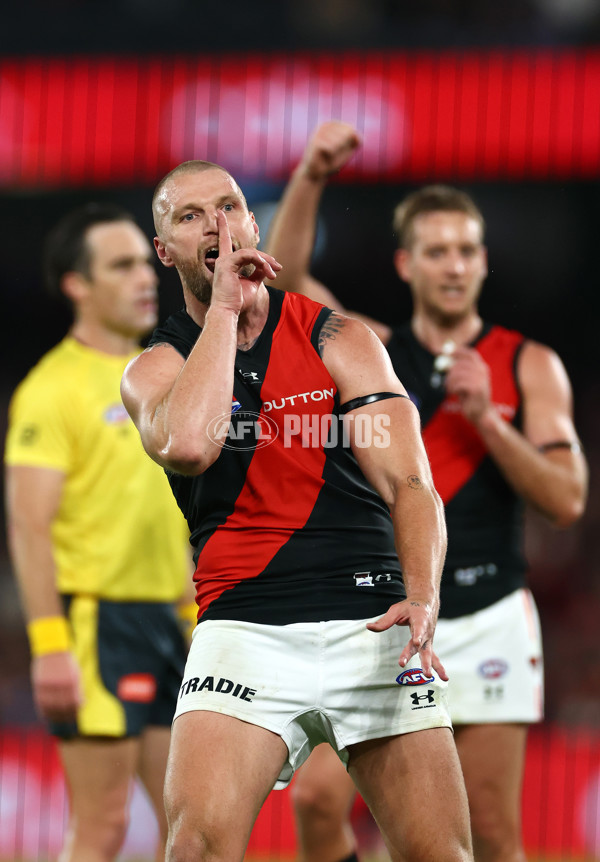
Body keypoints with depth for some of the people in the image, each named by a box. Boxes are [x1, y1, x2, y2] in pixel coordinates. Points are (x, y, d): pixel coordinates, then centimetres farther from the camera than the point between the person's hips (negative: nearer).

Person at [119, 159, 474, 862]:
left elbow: (408, 482, 0)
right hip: (243, 625, -1)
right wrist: (224, 306, -9)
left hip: (371, 619, 1)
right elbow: (187, 445, -17)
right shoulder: (155, 368, 8)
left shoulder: (339, 340, 10)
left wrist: (422, 595, -19)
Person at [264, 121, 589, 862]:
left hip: (486, 624, -1)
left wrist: (486, 418, -16)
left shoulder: (529, 367, 4)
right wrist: (310, 179, -24)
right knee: (317, 796, -12)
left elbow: (567, 500, -3)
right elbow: (285, 278, -9)